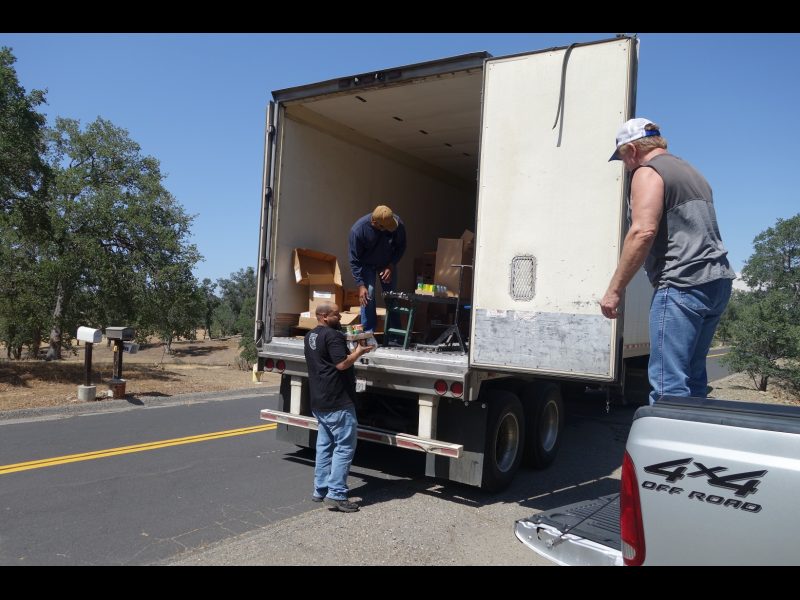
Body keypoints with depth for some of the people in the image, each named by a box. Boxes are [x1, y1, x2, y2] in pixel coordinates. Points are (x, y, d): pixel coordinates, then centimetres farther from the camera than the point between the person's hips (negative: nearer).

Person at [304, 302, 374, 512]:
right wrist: (358, 352, -7)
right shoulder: (332, 335, -16)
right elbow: (342, 364, -22)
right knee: (344, 446, -5)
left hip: (319, 402, 10)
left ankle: (320, 490, 20)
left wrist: (352, 351, 15)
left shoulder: (310, 337, 15)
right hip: (338, 402, -10)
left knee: (324, 445, 15)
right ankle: (336, 494, -7)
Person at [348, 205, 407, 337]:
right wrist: (361, 285, -26)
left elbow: (401, 246, -9)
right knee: (368, 297, -13)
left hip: (388, 264, 2)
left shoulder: (397, 223, -29)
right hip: (367, 265, -2)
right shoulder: (358, 229, -34)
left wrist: (391, 266, -19)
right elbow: (355, 260, -24)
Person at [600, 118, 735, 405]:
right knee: (692, 377, 14)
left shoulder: (648, 172, -4)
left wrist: (614, 290, -16)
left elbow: (643, 231, -18)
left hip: (683, 283, -9)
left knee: (668, 384, -10)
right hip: (718, 281, 10)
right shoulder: (690, 171, 25)